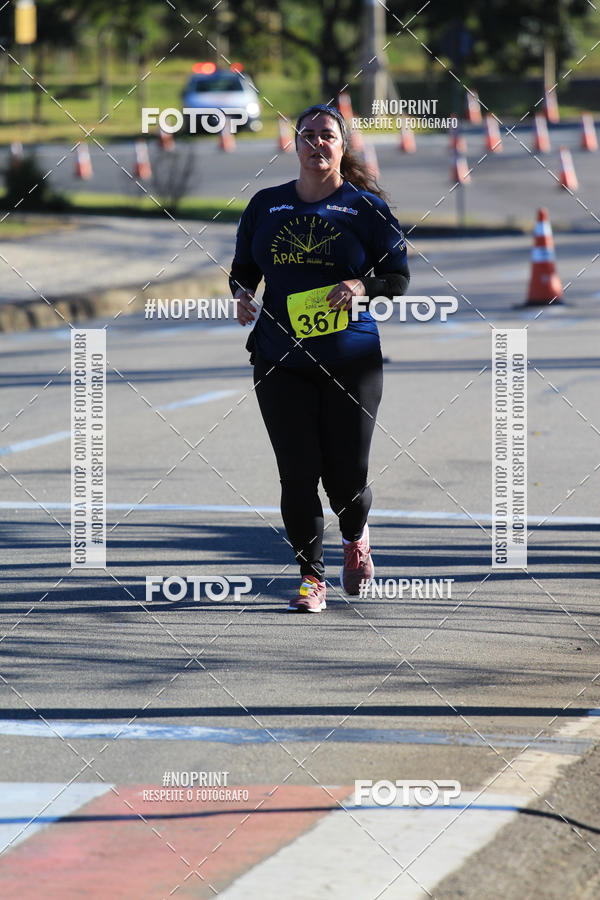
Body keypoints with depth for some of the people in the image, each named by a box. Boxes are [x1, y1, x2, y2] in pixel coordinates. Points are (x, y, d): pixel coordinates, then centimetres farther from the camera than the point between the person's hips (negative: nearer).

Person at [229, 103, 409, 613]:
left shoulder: (366, 206, 2)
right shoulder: (266, 205, 10)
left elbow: (399, 277, 2)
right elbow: (242, 269, 19)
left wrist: (363, 288, -17)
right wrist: (241, 294, -3)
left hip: (351, 362, -2)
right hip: (281, 363, 2)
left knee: (346, 476, 0)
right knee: (297, 474, -4)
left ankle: (355, 536, 34)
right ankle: (312, 575, 11)